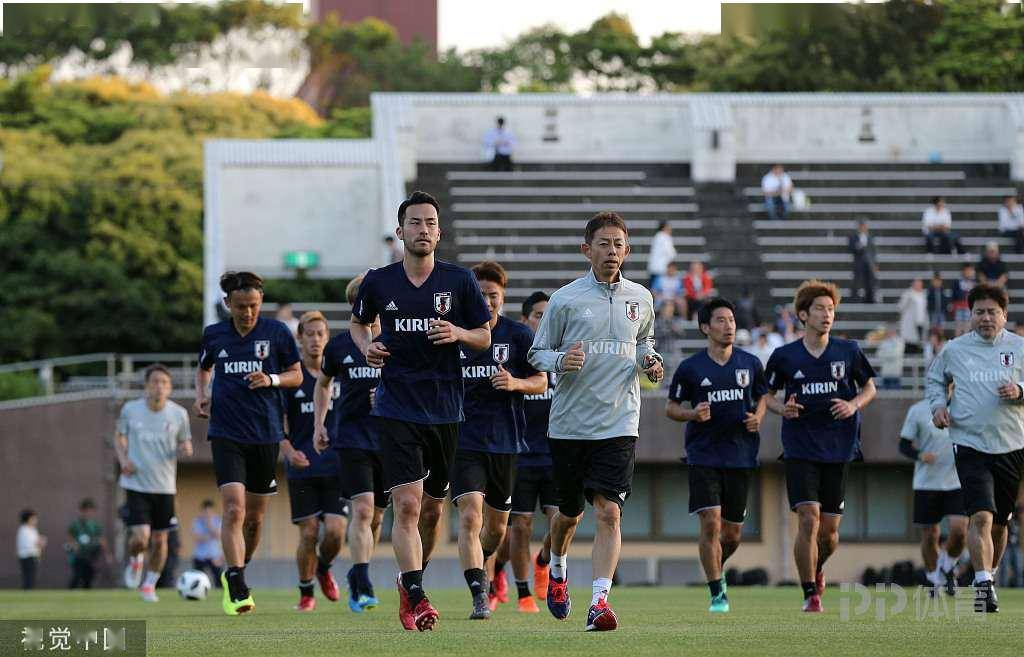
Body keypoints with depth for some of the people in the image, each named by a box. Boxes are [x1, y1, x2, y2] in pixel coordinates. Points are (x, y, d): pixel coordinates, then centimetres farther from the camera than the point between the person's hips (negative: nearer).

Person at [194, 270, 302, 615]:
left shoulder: (277, 332, 0)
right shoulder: (214, 334, 5)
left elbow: (297, 376, 7)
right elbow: (203, 368, 24)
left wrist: (271, 380, -13)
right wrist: (201, 395, 5)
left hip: (266, 435, 1)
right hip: (226, 434, -1)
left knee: (255, 517, 10)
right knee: (233, 509, -18)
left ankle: (233, 576, 33)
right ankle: (237, 588, -21)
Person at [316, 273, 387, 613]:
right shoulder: (340, 345, 4)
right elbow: (323, 383, 21)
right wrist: (319, 424, 14)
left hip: (390, 440, 2)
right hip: (352, 438, -2)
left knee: (376, 516, 9)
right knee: (362, 509, -17)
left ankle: (356, 575, 31)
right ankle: (363, 587, -20)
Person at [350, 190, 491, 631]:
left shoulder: (460, 281, 0)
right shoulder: (379, 282, 1)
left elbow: (484, 337, 8)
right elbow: (358, 323, 19)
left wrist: (458, 333, -13)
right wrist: (366, 346, -3)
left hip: (445, 410, 2)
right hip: (397, 409, -2)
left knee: (432, 508, 12)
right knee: (407, 504, -15)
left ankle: (411, 580, 34)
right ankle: (415, 598, -16)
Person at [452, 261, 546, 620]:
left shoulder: (519, 335, 0)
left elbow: (541, 382, 3)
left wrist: (515, 383, -17)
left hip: (505, 442, 1)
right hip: (464, 439, -1)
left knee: (496, 526, 14)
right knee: (470, 516, -19)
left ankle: (481, 570, 45)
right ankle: (479, 597, -20)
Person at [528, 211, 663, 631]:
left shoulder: (640, 299, 7)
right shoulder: (565, 300, -3)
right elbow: (538, 353, 2)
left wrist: (650, 361, 4)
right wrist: (561, 360, -19)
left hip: (619, 423, 1)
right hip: (569, 423, -1)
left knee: (609, 510, -15)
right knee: (569, 512, 13)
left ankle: (599, 601, -19)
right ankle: (557, 570, 44)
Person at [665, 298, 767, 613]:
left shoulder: (750, 363, 4)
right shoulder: (690, 368, -3)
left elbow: (762, 396, 19)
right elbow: (671, 407, 5)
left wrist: (758, 417, -3)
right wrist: (693, 414, -16)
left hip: (740, 456, 3)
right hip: (703, 456, -3)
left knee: (732, 533, 7)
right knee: (710, 524, -14)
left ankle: (716, 568, 39)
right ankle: (717, 594, -4)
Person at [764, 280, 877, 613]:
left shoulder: (848, 351, 2)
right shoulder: (784, 356, -1)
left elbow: (869, 387, 14)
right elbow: (768, 394, 11)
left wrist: (854, 404, -6)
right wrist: (782, 408, -10)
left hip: (838, 448, 2)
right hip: (800, 450, -2)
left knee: (830, 529, 4)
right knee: (809, 518, -16)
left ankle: (817, 567, 38)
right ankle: (810, 593, -5)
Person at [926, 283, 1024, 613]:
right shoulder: (954, 350, 5)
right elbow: (934, 380, 21)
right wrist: (938, 405, 3)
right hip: (971, 445, -1)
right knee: (981, 516, -17)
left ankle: (987, 577, 30)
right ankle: (984, 586, -19)